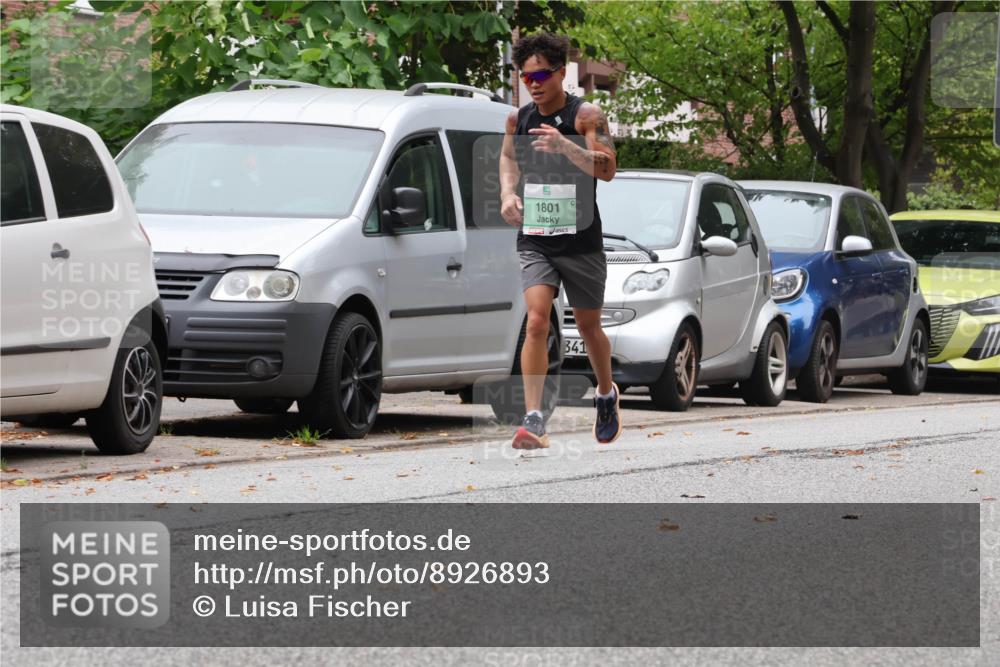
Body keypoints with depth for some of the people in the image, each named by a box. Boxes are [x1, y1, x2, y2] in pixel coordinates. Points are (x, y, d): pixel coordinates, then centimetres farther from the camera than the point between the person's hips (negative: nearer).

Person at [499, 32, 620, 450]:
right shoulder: (518, 118, 4)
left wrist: (565, 145, -33)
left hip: (581, 240, -2)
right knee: (536, 322, -16)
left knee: (588, 326, 13)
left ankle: (607, 395, 42)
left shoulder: (586, 116, -9)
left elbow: (607, 169, -19)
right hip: (534, 240, 2)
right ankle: (533, 420, -23)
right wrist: (508, 192, 1)